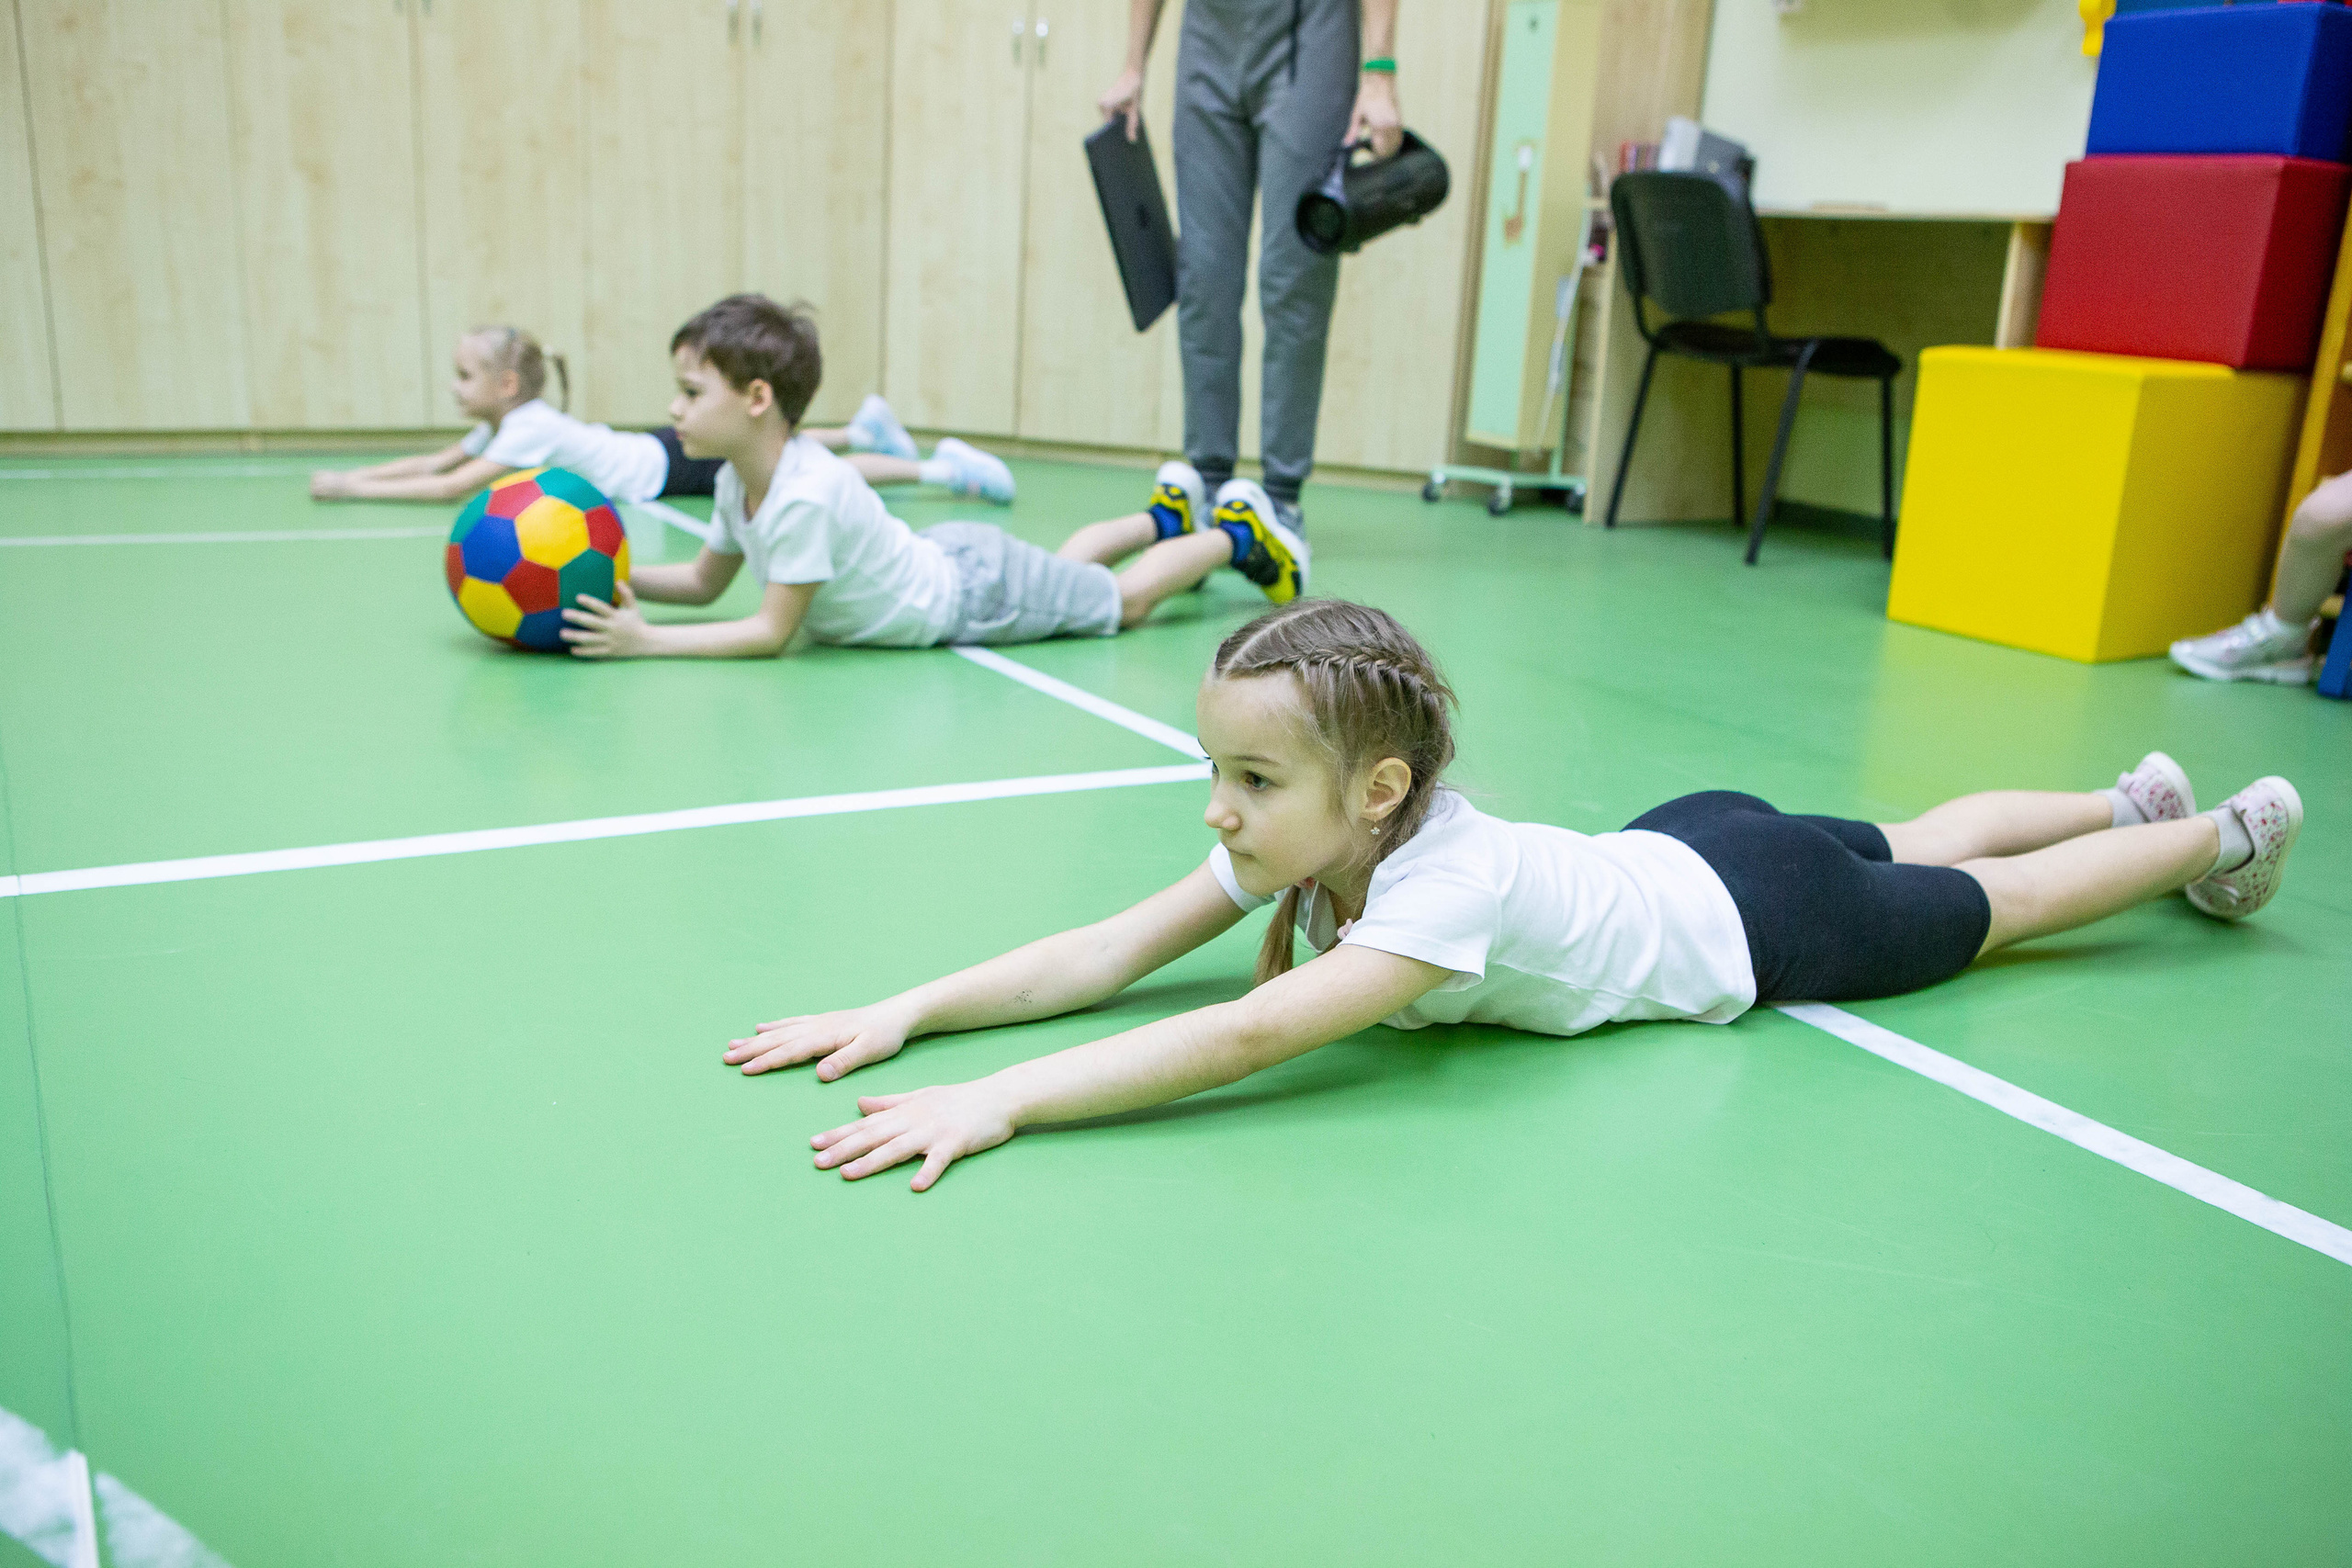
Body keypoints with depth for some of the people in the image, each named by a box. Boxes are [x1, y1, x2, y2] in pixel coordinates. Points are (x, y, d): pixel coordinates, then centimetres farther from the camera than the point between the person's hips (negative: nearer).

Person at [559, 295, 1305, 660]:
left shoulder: (807, 494, -37)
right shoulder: (737, 479, -11)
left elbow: (771, 632, -33)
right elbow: (705, 579, 2)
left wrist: (646, 642, -37)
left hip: (976, 592, -8)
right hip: (938, 558, 8)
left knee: (1125, 599, 11)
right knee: (1059, 575, 33)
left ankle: (1235, 533, 29)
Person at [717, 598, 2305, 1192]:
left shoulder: (1445, 882, -44)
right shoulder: (1297, 841, -23)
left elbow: (1249, 1039, -54)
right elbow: (1109, 953, -26)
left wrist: (1002, 1102, -59)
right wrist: (904, 1011, -35)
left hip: (1749, 914, -5)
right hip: (1670, 849, 6)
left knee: (1976, 907, 20)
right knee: (1918, 842, 29)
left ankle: (2223, 834, 46)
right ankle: (2138, 795, 54)